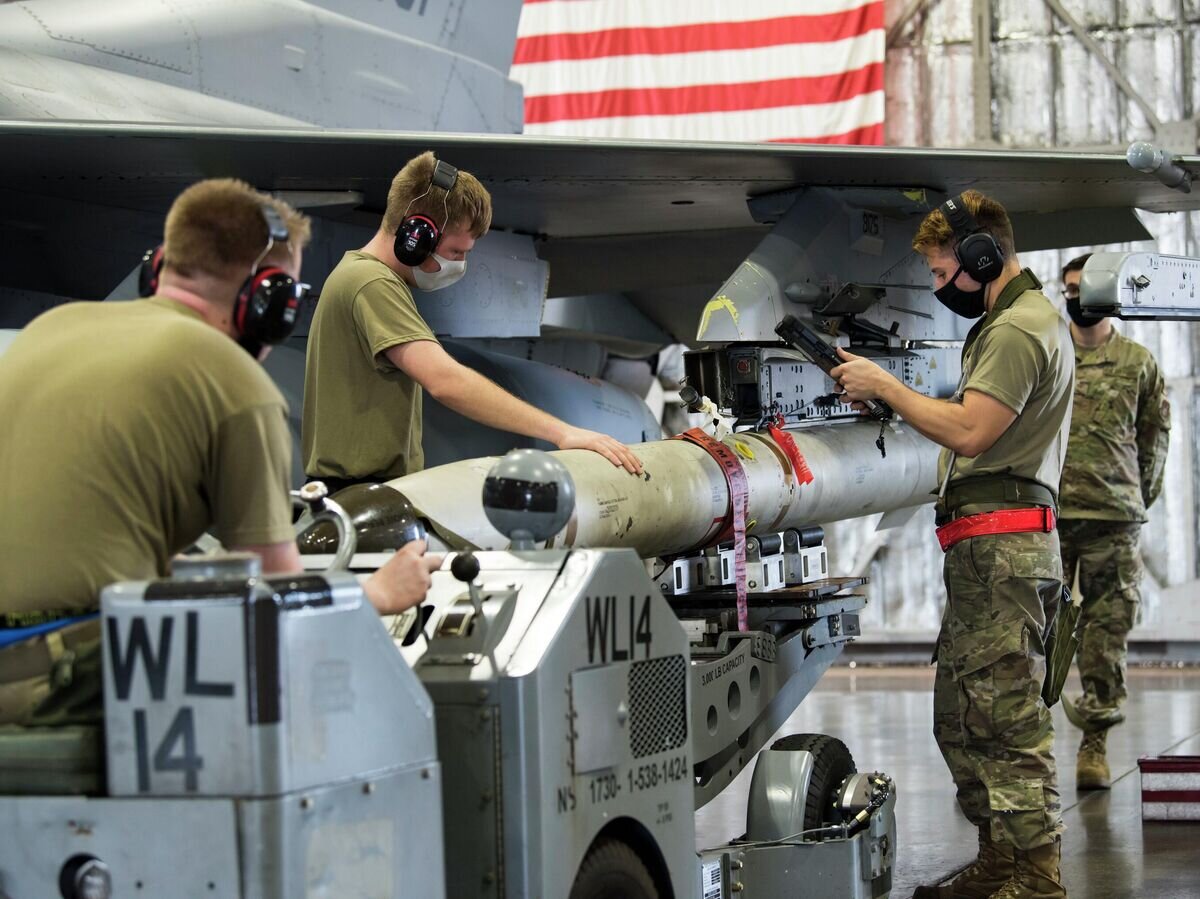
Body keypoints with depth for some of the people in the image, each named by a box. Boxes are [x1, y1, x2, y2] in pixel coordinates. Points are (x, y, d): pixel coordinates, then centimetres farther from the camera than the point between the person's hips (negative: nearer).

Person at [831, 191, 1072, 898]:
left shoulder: (1019, 329, -11)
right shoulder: (1022, 320, 24)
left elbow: (969, 431, -19)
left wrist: (884, 384, -9)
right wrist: (888, 397, 15)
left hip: (1001, 544, -11)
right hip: (991, 548, 11)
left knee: (1007, 718, -11)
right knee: (961, 718, 13)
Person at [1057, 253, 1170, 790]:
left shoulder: (1138, 363, 10)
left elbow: (1156, 434, 15)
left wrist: (1140, 495, 10)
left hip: (1114, 517, 0)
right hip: (1047, 513, 0)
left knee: (1108, 627, 1)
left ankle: (1095, 744, 7)